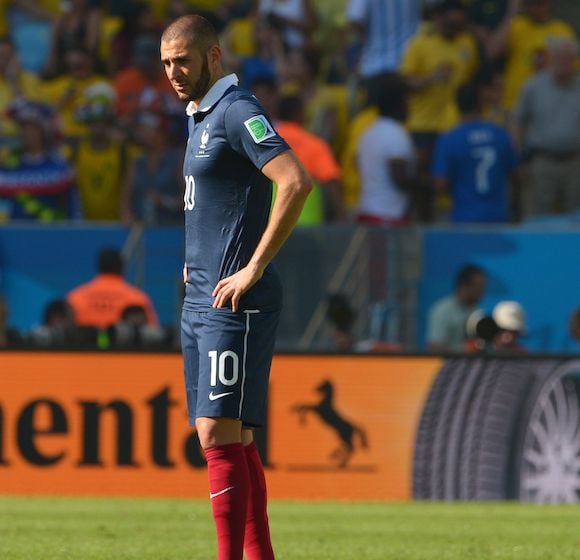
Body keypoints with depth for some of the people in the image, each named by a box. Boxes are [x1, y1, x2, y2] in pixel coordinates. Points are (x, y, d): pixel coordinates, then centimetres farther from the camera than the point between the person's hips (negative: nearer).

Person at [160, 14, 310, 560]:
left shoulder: (236, 110, -11)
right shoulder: (199, 117, 18)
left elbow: (296, 182, -24)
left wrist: (253, 269, -21)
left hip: (234, 304, -10)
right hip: (200, 302, 10)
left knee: (218, 433, -15)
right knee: (233, 439, 10)